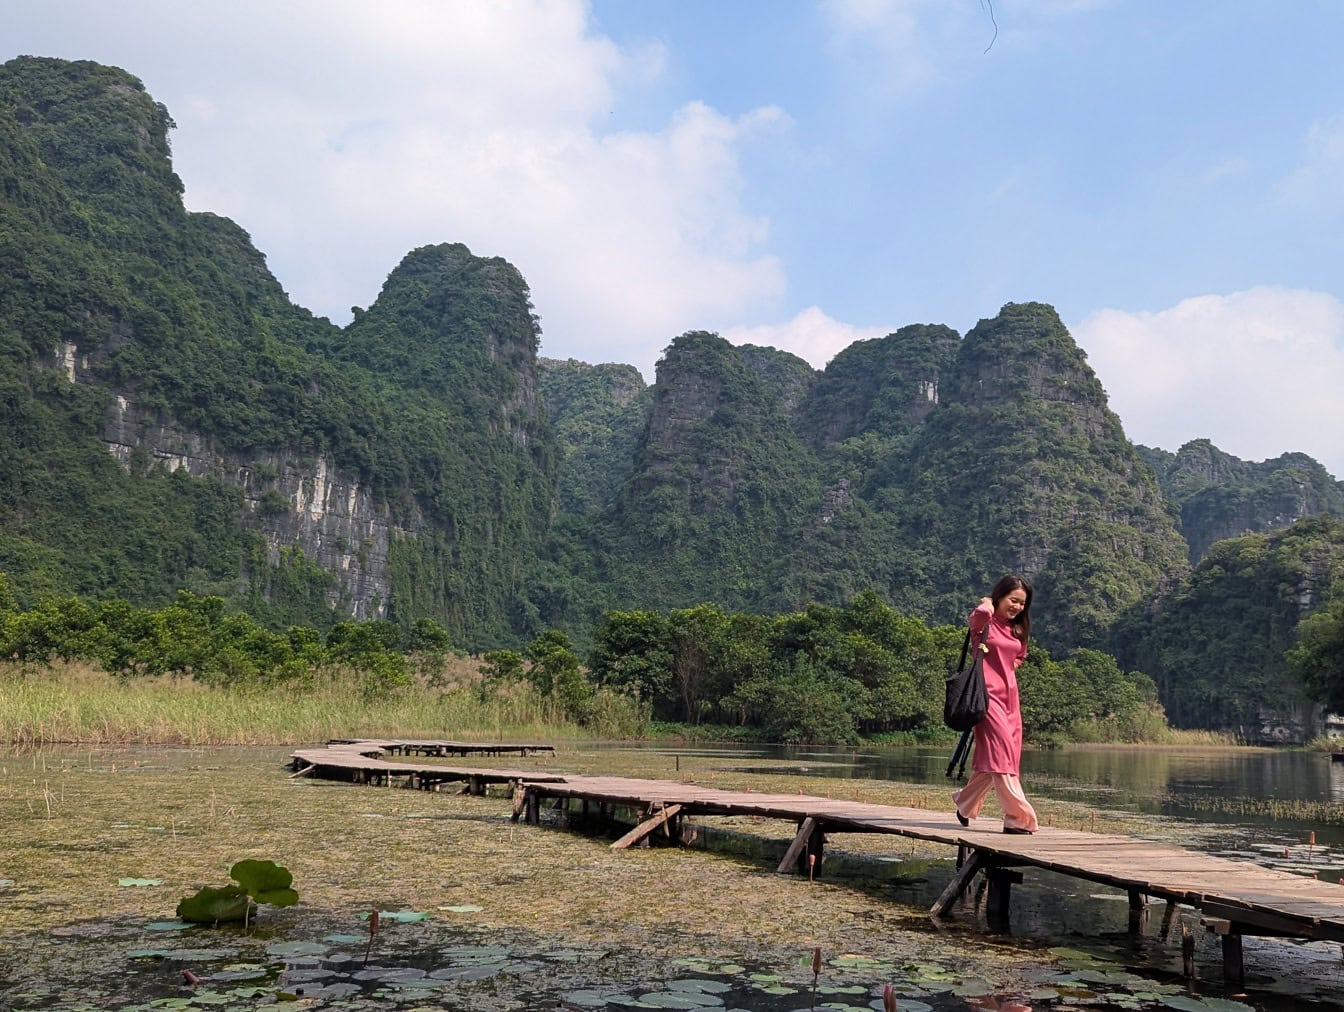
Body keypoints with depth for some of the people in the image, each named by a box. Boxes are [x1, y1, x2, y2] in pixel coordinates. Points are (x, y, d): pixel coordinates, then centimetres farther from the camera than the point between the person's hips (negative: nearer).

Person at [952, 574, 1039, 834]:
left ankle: (965, 803, 28)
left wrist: (1007, 667, 12)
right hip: (989, 694, -8)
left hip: (1010, 696, 8)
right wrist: (986, 604, -10)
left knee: (993, 757, 10)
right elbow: (980, 615, -32)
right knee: (1002, 753, -14)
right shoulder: (984, 623, -6)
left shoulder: (1017, 630, 15)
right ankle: (1019, 817, -17)